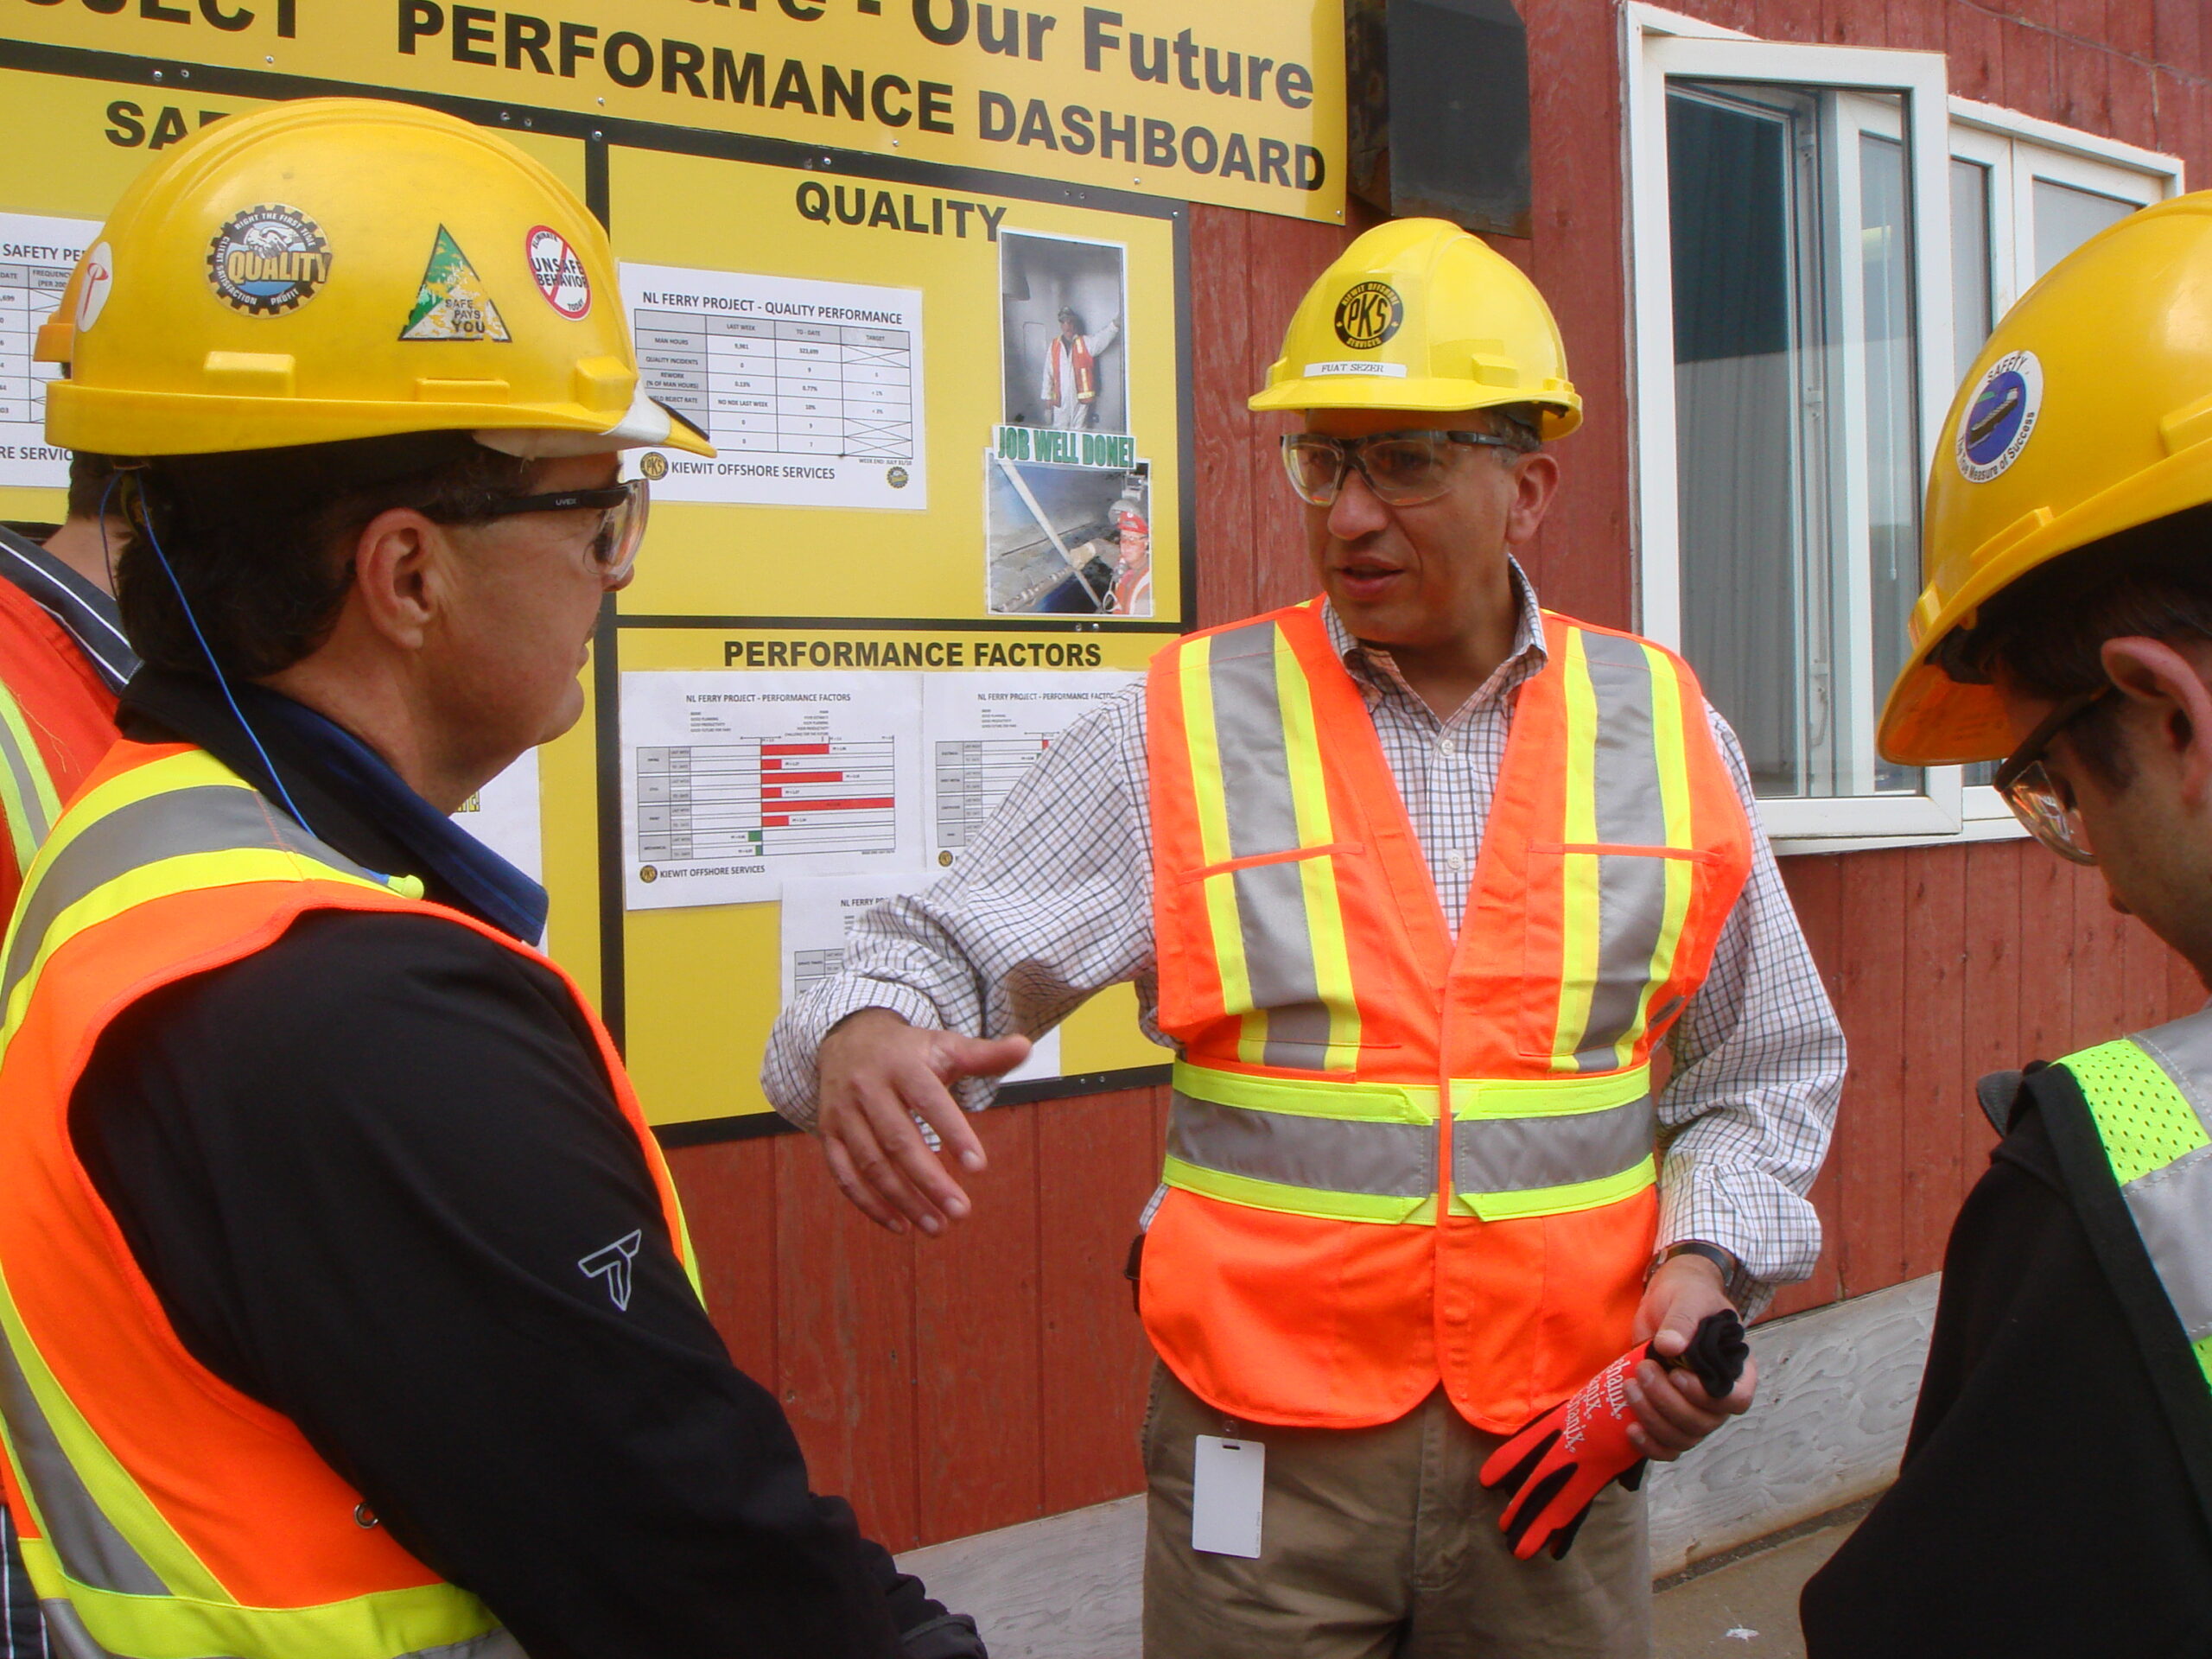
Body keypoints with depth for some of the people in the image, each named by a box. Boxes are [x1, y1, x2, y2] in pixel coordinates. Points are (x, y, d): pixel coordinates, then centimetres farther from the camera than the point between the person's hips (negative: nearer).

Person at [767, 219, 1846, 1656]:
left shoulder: (1665, 732, 4)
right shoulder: (1188, 731, -2)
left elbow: (1764, 1071, 12)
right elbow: (954, 953, -3)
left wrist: (1705, 1260, -4)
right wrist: (866, 1037, -25)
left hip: (1564, 1443, 2)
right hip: (1264, 1450, -1)